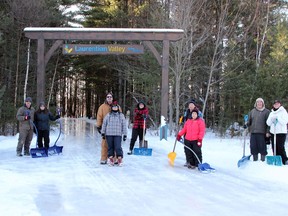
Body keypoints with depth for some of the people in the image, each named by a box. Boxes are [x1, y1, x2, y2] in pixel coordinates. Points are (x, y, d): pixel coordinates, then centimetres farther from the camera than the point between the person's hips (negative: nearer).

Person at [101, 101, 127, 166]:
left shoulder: (121, 115, 6)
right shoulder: (108, 115, 8)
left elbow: (124, 125, 7)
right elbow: (104, 124, 12)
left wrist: (125, 134, 4)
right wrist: (103, 133, 9)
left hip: (118, 134, -1)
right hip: (109, 134, 1)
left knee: (118, 147, -11)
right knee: (110, 147, 6)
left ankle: (119, 159, 0)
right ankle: (111, 159, 15)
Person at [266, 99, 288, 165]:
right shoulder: (271, 113, 16)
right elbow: (268, 123, 10)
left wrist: (277, 117, -19)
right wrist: (271, 118, -9)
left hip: (281, 132, -5)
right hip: (273, 132, 5)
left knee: (281, 147, -10)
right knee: (274, 148, 4)